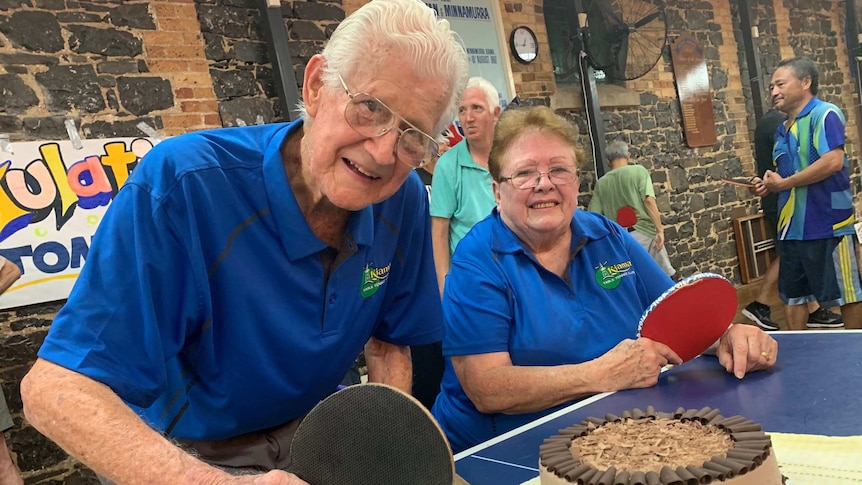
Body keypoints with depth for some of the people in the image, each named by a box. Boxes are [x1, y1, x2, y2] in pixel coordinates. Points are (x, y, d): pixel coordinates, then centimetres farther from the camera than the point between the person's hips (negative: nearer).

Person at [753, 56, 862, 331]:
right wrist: (769, 184, 2)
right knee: (792, 295, 14)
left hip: (827, 225, -9)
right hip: (791, 227, 9)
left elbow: (833, 162, -25)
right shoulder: (783, 128, 14)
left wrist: (783, 183, -18)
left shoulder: (824, 114, -11)